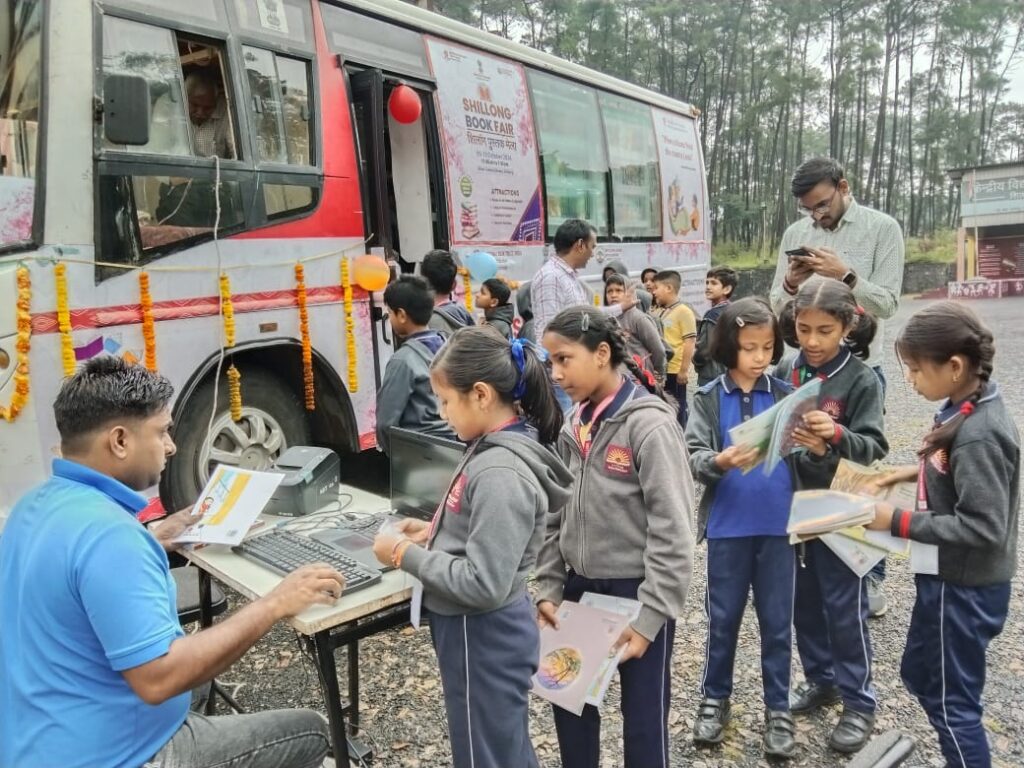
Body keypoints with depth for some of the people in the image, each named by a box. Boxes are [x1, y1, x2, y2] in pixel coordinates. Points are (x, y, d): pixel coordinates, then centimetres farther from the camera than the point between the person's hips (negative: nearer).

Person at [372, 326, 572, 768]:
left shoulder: (500, 473, -28)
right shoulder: (495, 448, 1)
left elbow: (482, 584, -29)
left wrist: (406, 555, -19)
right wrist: (435, 533, 3)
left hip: (482, 637, -9)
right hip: (482, 632, 9)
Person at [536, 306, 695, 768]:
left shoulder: (650, 425, -18)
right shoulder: (574, 427, 3)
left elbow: (672, 533, -18)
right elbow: (556, 515, 9)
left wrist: (650, 616, -18)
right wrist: (548, 588, 4)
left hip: (635, 592, -6)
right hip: (580, 588, 6)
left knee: (643, 720, 10)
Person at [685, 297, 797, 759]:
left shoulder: (786, 395, 2)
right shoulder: (708, 399, -3)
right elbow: (692, 457, -10)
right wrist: (720, 462, -30)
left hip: (778, 525, 1)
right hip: (727, 526, -1)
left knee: (777, 620, 12)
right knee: (723, 617, 13)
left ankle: (778, 708, 29)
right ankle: (714, 699, 33)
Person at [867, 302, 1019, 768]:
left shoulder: (977, 436, -27)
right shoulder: (966, 407, 0)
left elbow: (983, 529, -27)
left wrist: (899, 522, -23)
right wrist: (916, 471, 4)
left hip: (965, 588, -9)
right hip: (950, 577, 9)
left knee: (952, 699, 10)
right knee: (919, 674, 25)